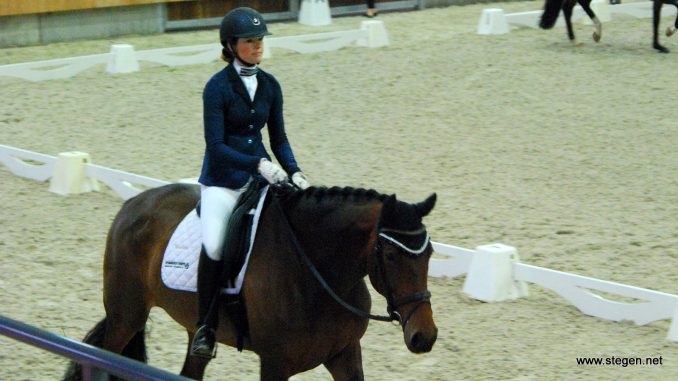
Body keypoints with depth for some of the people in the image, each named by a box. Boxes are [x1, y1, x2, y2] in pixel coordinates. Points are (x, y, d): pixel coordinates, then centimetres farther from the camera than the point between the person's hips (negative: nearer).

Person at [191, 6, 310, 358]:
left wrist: (294, 172, -5)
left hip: (260, 176, 5)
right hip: (221, 180, -5)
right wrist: (259, 164, -25)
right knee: (214, 247, -24)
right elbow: (215, 146, -15)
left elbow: (278, 138, 12)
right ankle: (205, 328, -11)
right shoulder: (217, 87, -10)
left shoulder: (269, 86, 7)